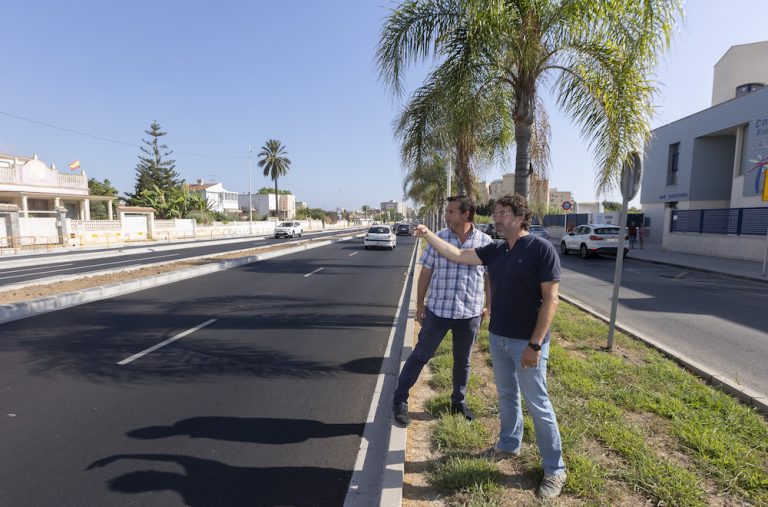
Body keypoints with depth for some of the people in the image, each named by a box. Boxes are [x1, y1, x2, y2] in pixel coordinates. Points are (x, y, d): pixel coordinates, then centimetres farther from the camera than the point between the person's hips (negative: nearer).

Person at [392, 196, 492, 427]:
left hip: (470, 313, 1)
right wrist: (419, 306, 2)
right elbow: (425, 274, 1)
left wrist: (487, 306, 8)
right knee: (420, 355, 7)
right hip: (437, 310, -1)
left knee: (462, 361, 17)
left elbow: (489, 276, 7)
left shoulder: (485, 242, -4)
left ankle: (459, 401, 38)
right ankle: (400, 400, 21)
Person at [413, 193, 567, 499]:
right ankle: (509, 445, 41)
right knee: (507, 395, 21)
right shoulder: (494, 251, 4)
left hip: (527, 342, -6)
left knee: (537, 404, 5)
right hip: (498, 338, 6)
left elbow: (550, 300, -17)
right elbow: (457, 256, 7)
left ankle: (555, 469, 23)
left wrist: (535, 344, -20)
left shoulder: (541, 249, -15)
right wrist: (429, 235, -1)